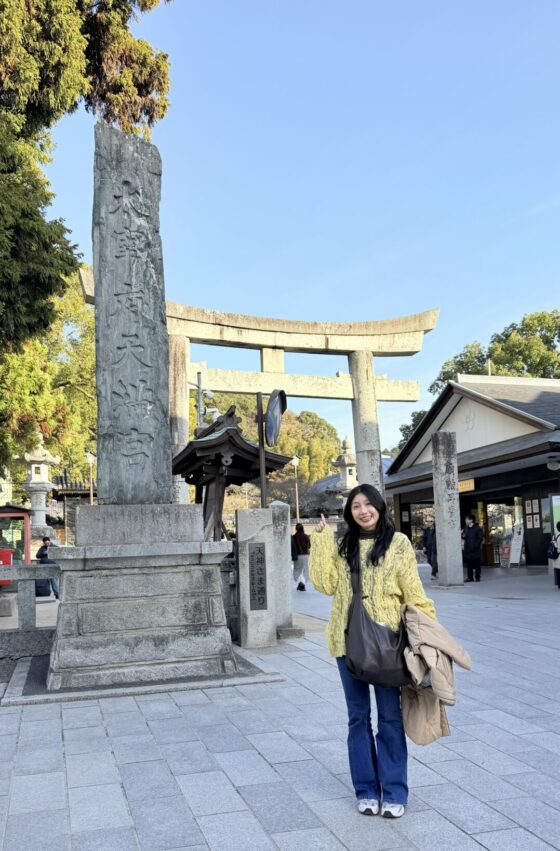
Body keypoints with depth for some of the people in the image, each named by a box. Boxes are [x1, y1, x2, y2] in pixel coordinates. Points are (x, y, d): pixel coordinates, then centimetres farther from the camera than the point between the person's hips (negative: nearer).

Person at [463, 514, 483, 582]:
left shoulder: (477, 528, -4)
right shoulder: (466, 528, 13)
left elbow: (480, 538, -6)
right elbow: (463, 536, 17)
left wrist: (475, 545, -15)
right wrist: (463, 536, -7)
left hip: (475, 550, -5)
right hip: (467, 550, 5)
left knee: (477, 564, -1)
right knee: (469, 564, 6)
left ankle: (477, 577, 6)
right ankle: (469, 577, 12)